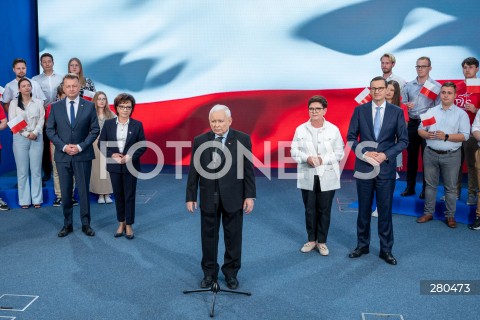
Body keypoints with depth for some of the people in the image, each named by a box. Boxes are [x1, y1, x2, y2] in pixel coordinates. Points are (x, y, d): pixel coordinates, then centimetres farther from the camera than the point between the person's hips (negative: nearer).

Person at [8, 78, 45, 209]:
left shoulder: (38, 102, 10)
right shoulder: (14, 103, 6)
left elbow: (42, 120, 3)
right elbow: (12, 121, -1)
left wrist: (35, 132, -12)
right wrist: (26, 134, -11)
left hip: (36, 138, 1)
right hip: (20, 139, -1)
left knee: (36, 170, 3)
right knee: (22, 171, 1)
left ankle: (37, 199, 9)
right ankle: (24, 200, 7)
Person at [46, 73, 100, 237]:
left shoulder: (89, 106, 1)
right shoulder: (55, 107, 5)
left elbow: (95, 130, -1)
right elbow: (50, 130, 4)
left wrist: (81, 146, -11)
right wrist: (64, 146, -9)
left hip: (83, 155, -1)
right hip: (62, 156, 2)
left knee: (84, 190, 4)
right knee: (65, 192, 7)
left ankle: (86, 224, 15)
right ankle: (67, 224, 19)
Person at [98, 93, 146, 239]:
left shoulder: (137, 125, -3)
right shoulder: (108, 123, 2)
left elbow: (143, 146, -2)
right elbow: (101, 143, 3)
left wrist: (130, 157, -15)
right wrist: (112, 155, -13)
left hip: (131, 166, -2)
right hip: (114, 165, 2)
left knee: (129, 196, 4)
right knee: (118, 195, 11)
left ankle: (129, 225, 16)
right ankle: (121, 223, 24)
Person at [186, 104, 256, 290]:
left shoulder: (242, 139, -5)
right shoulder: (199, 141, -1)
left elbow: (248, 169, -3)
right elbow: (194, 171, 2)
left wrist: (250, 195, -7)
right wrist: (190, 197, 0)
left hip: (233, 197, -1)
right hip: (208, 197, 1)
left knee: (233, 237, 9)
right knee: (208, 236, 11)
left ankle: (231, 273, 27)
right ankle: (209, 273, 28)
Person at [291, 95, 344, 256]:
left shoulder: (333, 129, -3)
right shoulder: (300, 129, 0)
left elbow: (339, 152, -1)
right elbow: (294, 151, 2)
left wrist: (323, 159, -16)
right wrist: (307, 158, -17)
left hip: (327, 177, -1)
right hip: (307, 177, 1)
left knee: (324, 210, 7)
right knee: (309, 210, 11)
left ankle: (322, 241, 22)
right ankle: (311, 240, 26)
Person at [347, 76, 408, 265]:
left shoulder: (397, 112, 1)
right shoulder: (360, 110, 1)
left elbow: (403, 140, 0)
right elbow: (351, 137, 2)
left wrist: (386, 155, -14)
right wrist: (364, 153, -13)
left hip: (386, 168, 0)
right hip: (364, 167, 1)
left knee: (385, 210, 6)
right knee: (364, 209, 11)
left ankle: (386, 250, 19)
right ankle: (362, 245, 26)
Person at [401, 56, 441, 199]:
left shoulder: (436, 86, -1)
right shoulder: (408, 85, 10)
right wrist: (406, 105, -12)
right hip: (412, 123, 3)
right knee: (411, 156, 9)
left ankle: (426, 188, 14)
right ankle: (410, 187, 19)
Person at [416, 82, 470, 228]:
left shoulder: (461, 114, 0)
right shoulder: (431, 111, 8)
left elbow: (464, 135, -8)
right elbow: (420, 129, 7)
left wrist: (446, 137, -19)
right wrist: (427, 135, -14)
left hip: (451, 156, -2)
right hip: (431, 154, 2)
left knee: (451, 187, 5)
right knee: (430, 184, 10)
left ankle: (450, 215, 17)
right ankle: (428, 213, 21)